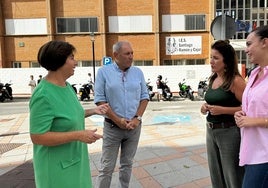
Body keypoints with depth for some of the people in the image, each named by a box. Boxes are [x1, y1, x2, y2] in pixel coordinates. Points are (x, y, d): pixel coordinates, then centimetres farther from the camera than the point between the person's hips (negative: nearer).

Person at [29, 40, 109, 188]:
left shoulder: (66, 85, 0)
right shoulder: (43, 95, -26)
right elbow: (37, 137, -25)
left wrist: (93, 111, 1)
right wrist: (78, 135, -27)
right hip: (57, 166, -8)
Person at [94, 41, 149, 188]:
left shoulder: (138, 72, 4)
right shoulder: (104, 72, -5)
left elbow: (144, 97, 6)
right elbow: (100, 99, -8)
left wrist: (137, 118, -7)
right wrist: (117, 120, -13)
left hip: (134, 126, 3)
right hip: (112, 127, -3)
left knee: (127, 163, 17)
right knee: (107, 167, 5)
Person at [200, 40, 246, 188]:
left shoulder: (235, 81, -14)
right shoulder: (213, 79, 9)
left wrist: (222, 110, -24)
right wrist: (206, 107, 1)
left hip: (229, 132, -7)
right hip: (211, 131, 8)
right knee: (216, 176, 20)